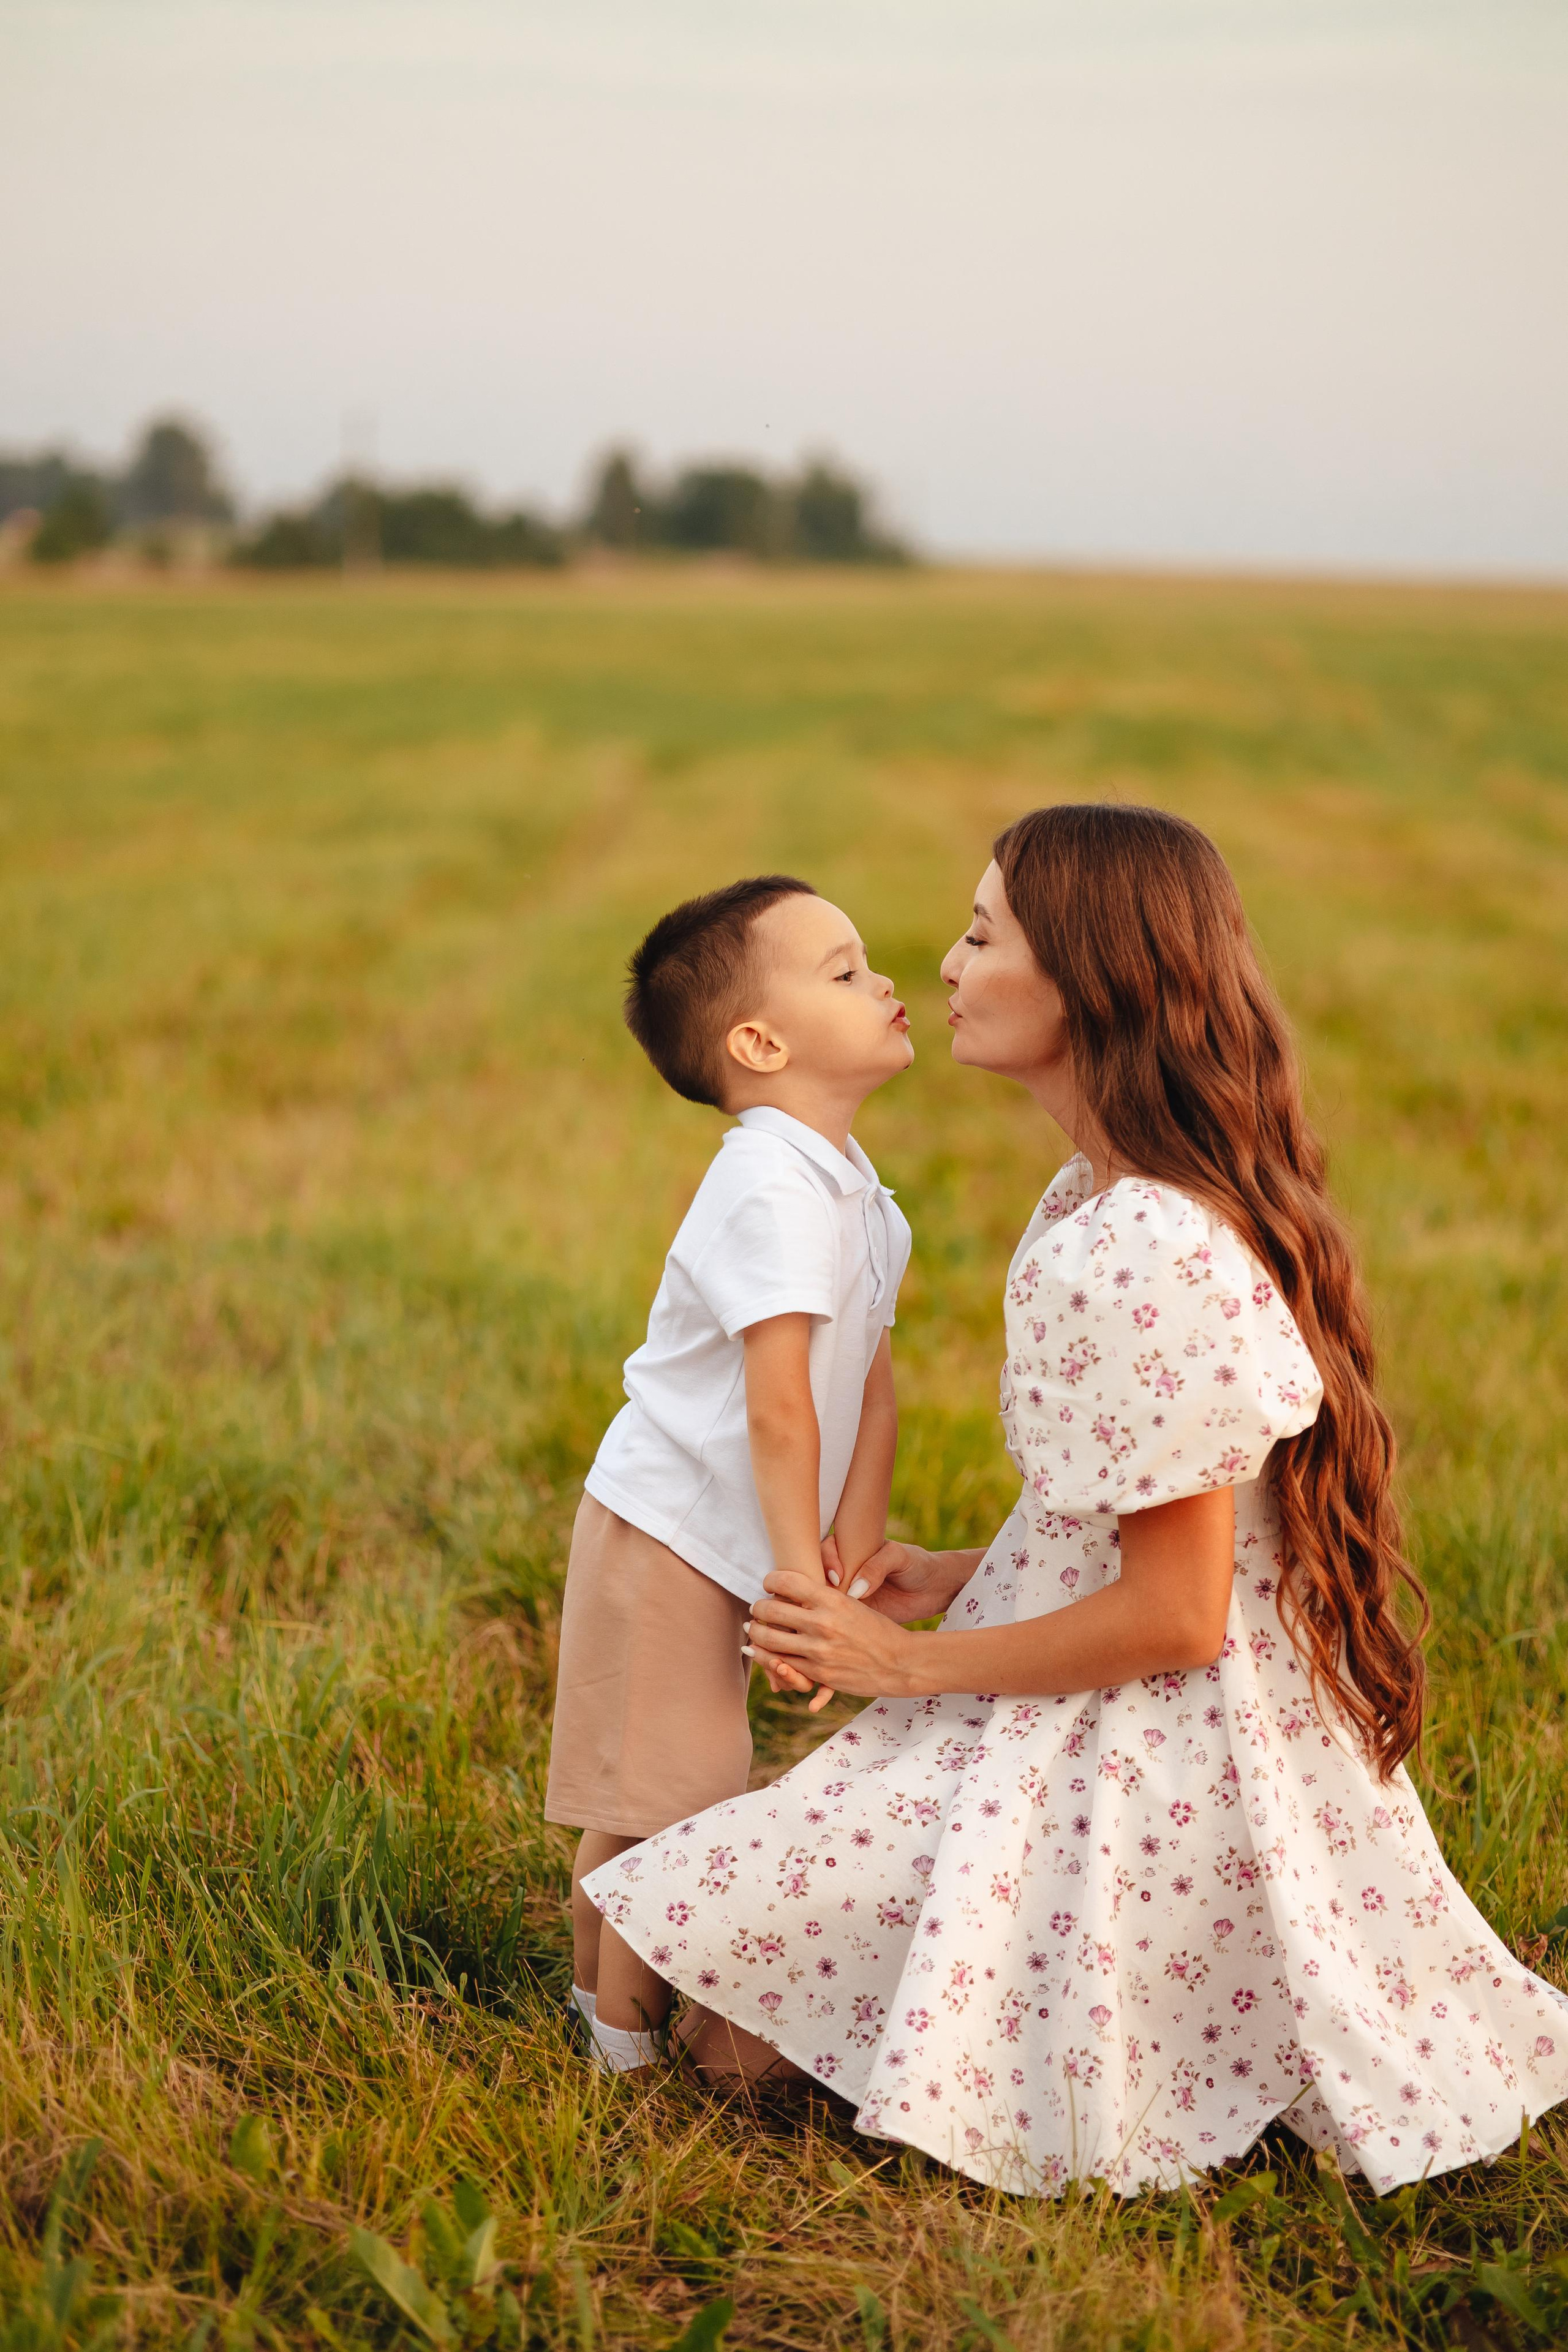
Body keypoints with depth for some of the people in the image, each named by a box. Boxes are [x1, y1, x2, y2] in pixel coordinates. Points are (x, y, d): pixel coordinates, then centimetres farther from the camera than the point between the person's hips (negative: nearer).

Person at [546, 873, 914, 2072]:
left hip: (719, 1543, 9)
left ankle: (602, 1992, 34)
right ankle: (630, 2051, 15)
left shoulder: (850, 1187, 8)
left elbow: (873, 1382, 6)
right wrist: (802, 1575, -21)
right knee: (671, 1803, 1)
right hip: (668, 1532, -9)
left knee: (645, 1806, 20)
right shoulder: (773, 1190, -23)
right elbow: (779, 1408, -25)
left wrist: (858, 1551, -2)